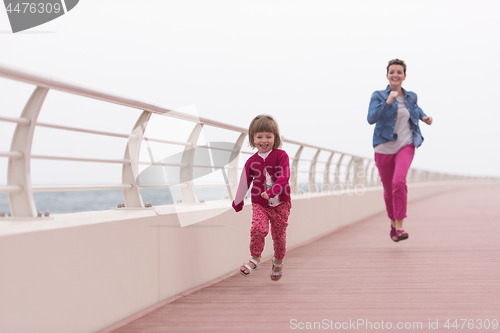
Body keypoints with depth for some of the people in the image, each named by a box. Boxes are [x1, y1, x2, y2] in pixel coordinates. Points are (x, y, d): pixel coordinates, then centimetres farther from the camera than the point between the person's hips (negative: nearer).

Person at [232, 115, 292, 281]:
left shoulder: (281, 155, -4)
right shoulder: (252, 161, 4)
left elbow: (284, 177, -17)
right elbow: (244, 182, 15)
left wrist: (272, 192, -33)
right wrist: (238, 202, 25)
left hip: (280, 204, -1)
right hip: (260, 204, 1)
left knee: (279, 235, 8)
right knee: (258, 228, -24)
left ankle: (278, 262, 35)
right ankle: (255, 259, -5)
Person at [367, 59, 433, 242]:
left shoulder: (411, 96, 6)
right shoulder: (378, 96, -6)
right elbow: (371, 119, -22)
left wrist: (424, 117, 11)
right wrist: (388, 101, -29)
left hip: (406, 146, 0)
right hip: (384, 148, 0)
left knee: (399, 182, -25)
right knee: (388, 190, 11)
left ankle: (400, 227, -19)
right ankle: (393, 222, 38)